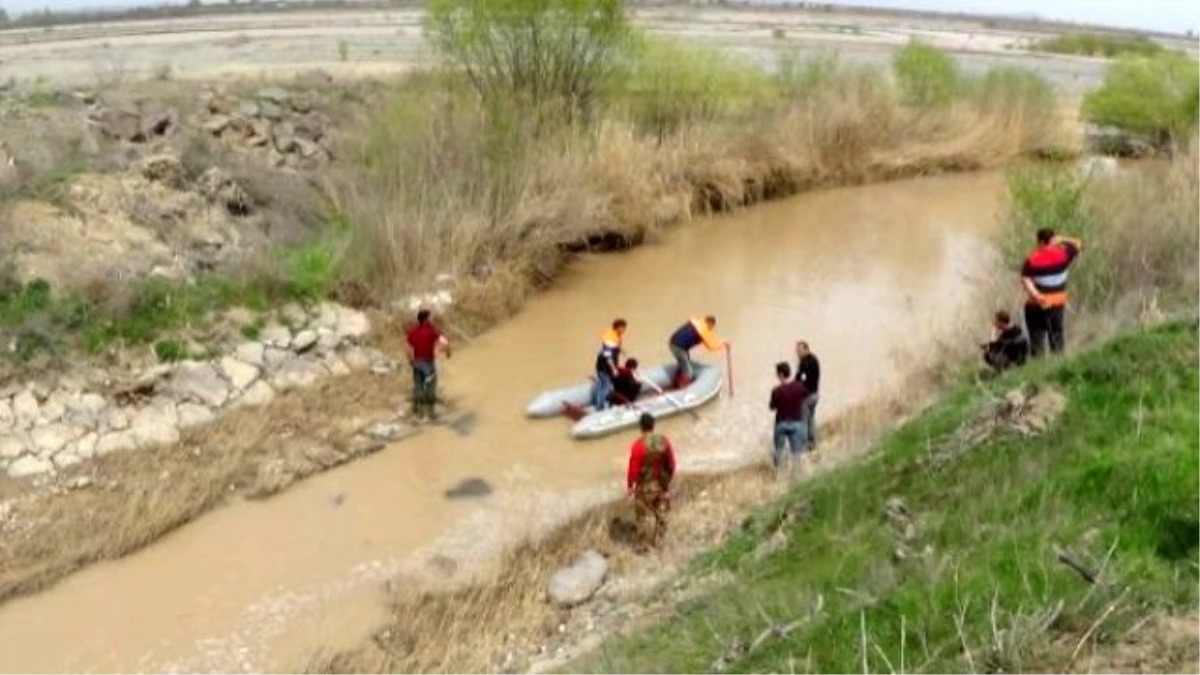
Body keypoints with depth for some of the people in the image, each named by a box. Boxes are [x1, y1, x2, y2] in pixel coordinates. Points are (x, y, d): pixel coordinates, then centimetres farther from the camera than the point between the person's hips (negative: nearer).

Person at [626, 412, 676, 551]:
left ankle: (644, 545, 20)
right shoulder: (664, 441, -9)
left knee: (645, 515, 10)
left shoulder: (638, 445, -23)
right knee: (660, 513, 20)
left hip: (645, 486, -4)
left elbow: (634, 468, -16)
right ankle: (658, 541, 33)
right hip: (662, 484, 4)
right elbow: (671, 464, 0)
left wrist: (630, 485, -1)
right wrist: (668, 479, 16)